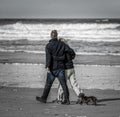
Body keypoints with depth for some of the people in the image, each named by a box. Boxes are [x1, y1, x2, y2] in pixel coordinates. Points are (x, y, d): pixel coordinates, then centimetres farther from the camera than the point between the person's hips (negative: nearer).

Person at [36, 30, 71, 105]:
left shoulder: (48, 45, -7)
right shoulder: (61, 44, 2)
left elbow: (48, 56, -18)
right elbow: (70, 51, -3)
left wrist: (48, 66, -22)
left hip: (53, 68, -2)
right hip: (61, 67, 3)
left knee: (48, 83, 10)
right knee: (63, 84, 2)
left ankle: (44, 98, 22)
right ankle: (67, 100, -2)